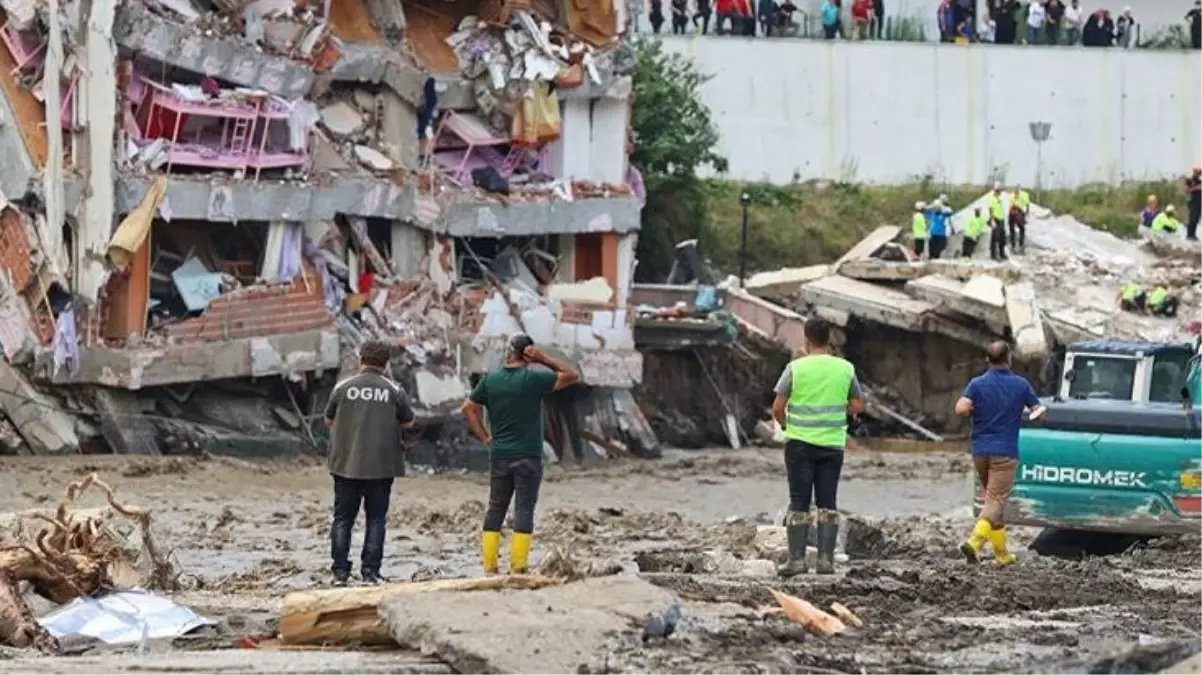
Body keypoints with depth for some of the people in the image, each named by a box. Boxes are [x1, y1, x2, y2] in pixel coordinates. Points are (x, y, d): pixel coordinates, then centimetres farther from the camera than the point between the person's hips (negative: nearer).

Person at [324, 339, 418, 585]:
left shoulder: (343, 387, -1)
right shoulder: (393, 390, -3)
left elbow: (328, 420, 8)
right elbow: (409, 423, 6)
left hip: (346, 463, 1)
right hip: (381, 465, -1)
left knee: (343, 517, 8)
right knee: (376, 518, 6)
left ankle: (340, 570, 5)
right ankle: (370, 571, 1)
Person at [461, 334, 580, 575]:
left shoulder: (490, 379, 3)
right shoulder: (533, 379, -11)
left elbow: (468, 407, 7)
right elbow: (571, 376, -5)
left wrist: (484, 437, 9)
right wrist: (544, 360, -6)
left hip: (499, 455, 4)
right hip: (527, 456, -4)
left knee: (495, 510, 10)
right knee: (524, 511, -1)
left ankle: (489, 566, 7)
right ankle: (518, 568, -6)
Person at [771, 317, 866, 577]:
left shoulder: (796, 368, -7)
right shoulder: (846, 369, 1)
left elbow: (778, 407, -6)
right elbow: (858, 406, 9)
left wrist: (784, 423, 13)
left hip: (799, 441, -2)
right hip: (832, 444, 2)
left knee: (799, 503, 2)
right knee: (828, 504, 7)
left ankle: (796, 559, 0)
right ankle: (826, 559, 3)